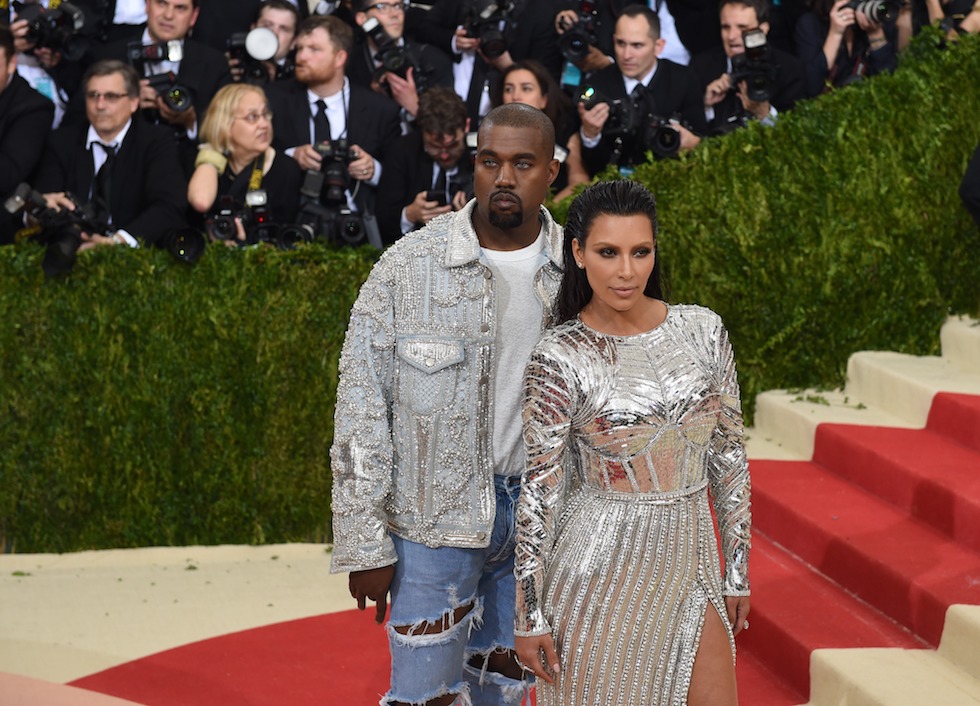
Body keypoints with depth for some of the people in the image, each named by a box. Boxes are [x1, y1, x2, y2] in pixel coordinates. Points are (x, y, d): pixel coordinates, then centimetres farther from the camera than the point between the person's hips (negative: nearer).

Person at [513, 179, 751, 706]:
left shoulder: (703, 330, -2)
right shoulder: (559, 358, -13)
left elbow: (728, 455, 7)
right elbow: (538, 491, -9)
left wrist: (737, 571, 8)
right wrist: (529, 617, -7)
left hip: (688, 565, 4)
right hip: (600, 571, -4)